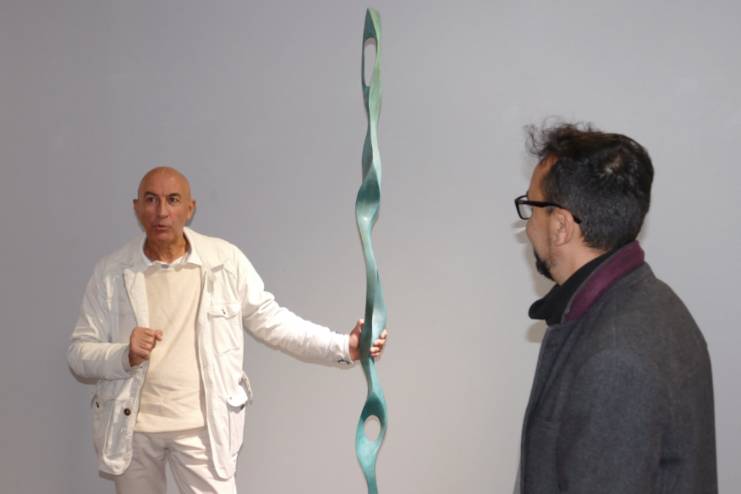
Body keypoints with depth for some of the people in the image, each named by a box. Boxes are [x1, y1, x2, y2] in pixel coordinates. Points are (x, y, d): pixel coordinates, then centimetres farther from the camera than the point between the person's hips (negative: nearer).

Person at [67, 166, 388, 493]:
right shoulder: (111, 272, -5)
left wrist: (342, 346, -8)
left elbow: (269, 320, 1)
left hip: (201, 426, -1)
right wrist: (125, 355, -23)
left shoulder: (225, 260, -6)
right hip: (131, 426, 1)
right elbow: (79, 353, -2)